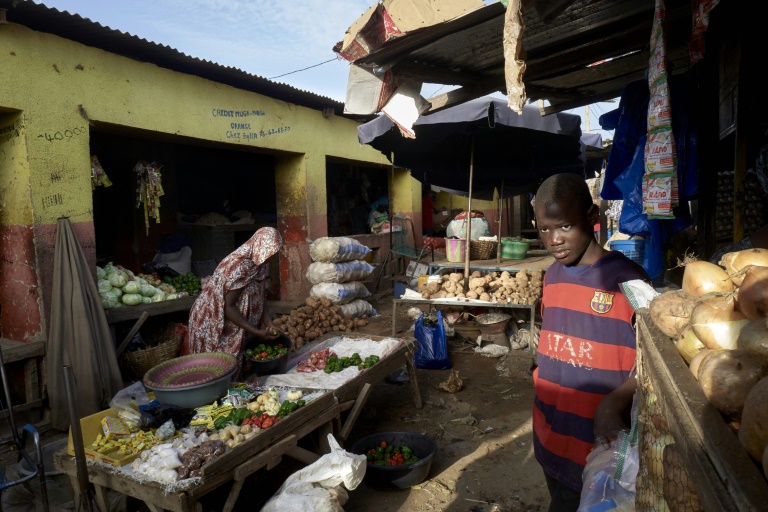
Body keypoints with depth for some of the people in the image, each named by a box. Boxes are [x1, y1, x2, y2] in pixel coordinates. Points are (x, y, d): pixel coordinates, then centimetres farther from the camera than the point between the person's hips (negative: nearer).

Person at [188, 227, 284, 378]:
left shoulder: (259, 264, -4)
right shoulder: (238, 266, -29)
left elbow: (260, 297, 2)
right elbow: (228, 307, -28)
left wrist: (269, 324, -9)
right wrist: (257, 332, -26)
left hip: (232, 324, 8)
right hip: (213, 324, -8)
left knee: (234, 366, 15)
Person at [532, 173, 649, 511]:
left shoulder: (626, 279, -18)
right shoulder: (552, 277, 2)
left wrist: (613, 404, -29)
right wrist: (543, 395, 10)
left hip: (595, 443, -6)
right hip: (550, 434, 6)